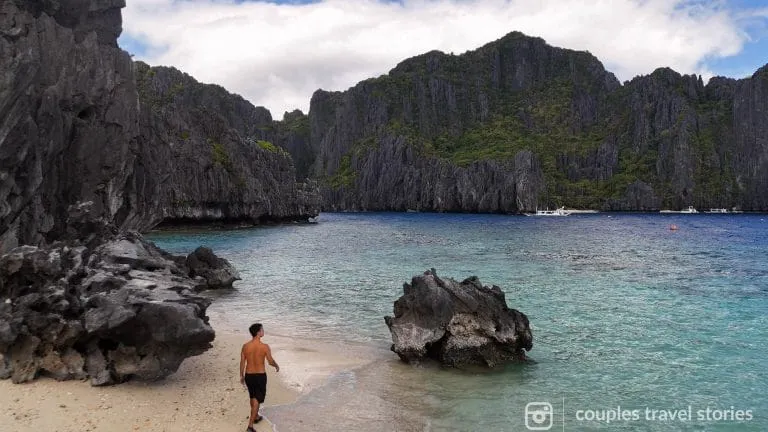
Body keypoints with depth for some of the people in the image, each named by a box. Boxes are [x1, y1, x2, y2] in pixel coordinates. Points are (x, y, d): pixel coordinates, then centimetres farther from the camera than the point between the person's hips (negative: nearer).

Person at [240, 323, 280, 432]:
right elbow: (271, 361, -11)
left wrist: (241, 376, 14)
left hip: (248, 375, 5)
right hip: (260, 376, -4)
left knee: (252, 397, 24)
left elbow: (242, 362, 1)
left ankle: (256, 417, 43)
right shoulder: (264, 346, -17)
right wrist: (277, 366, 11)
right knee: (257, 400, 3)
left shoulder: (245, 346, -6)